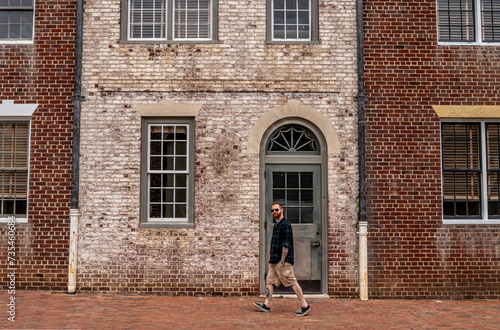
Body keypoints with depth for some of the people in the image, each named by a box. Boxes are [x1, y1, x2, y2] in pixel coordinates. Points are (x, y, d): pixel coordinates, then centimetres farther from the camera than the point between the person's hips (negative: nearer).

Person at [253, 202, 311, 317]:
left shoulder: (285, 224, -12)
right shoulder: (276, 225, 18)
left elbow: (286, 244, -17)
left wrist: (282, 261, -19)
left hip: (283, 261, -10)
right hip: (274, 261, 10)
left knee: (292, 282, -6)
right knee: (269, 280, 7)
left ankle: (304, 305, 1)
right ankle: (267, 305, 10)